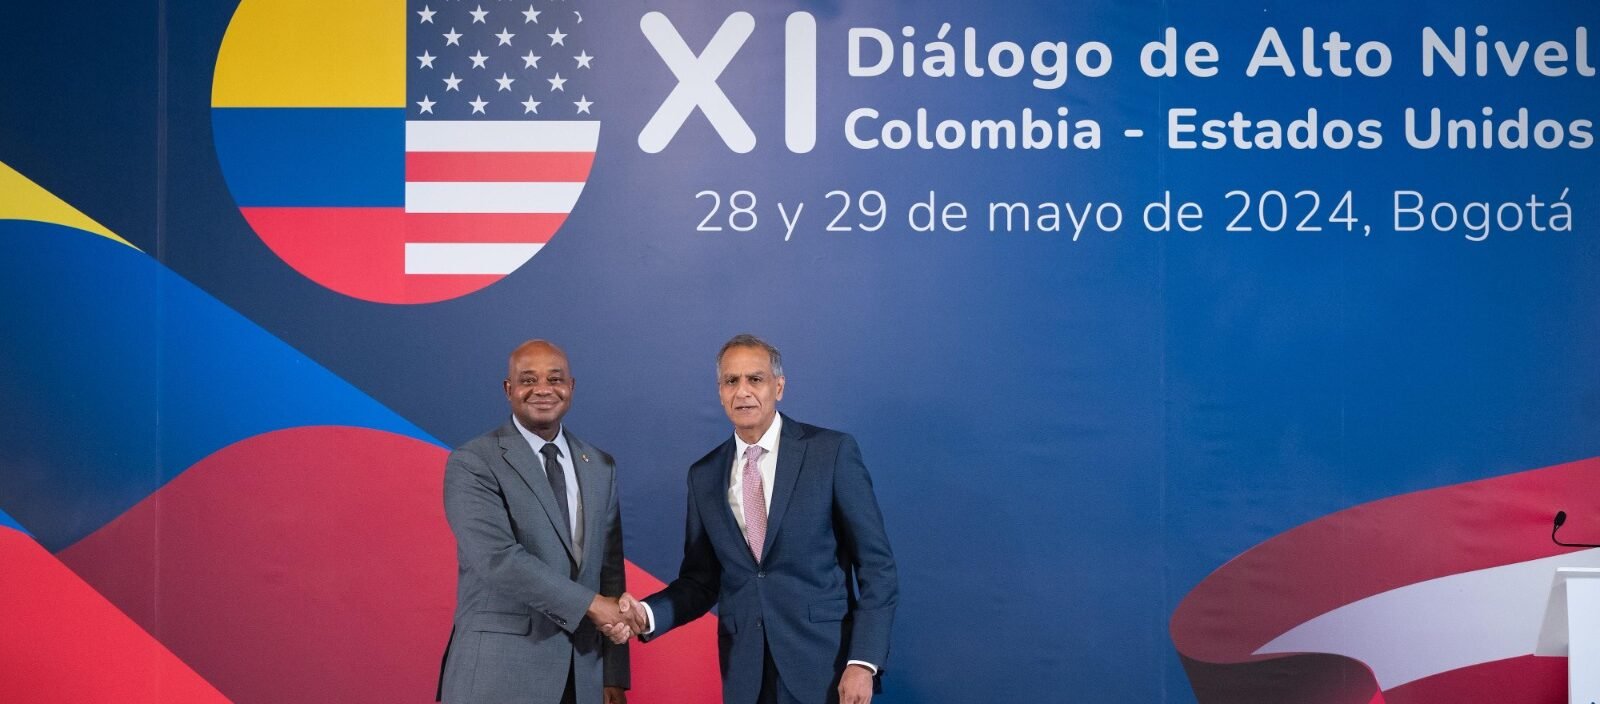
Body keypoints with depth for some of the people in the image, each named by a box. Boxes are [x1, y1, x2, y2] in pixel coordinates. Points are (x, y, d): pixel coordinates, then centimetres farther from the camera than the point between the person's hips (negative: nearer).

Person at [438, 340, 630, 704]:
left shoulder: (600, 467, 11)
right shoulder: (472, 463, -6)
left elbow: (610, 568, 10)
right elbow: (497, 559, -18)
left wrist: (614, 675, 6)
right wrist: (589, 604, -16)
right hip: (500, 672, -5)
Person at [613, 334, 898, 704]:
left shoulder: (832, 451, -5)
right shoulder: (704, 475, 7)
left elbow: (876, 565, -6)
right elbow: (701, 580, 10)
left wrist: (864, 661, -13)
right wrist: (647, 614, -9)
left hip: (824, 665, -3)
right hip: (744, 674, 4)